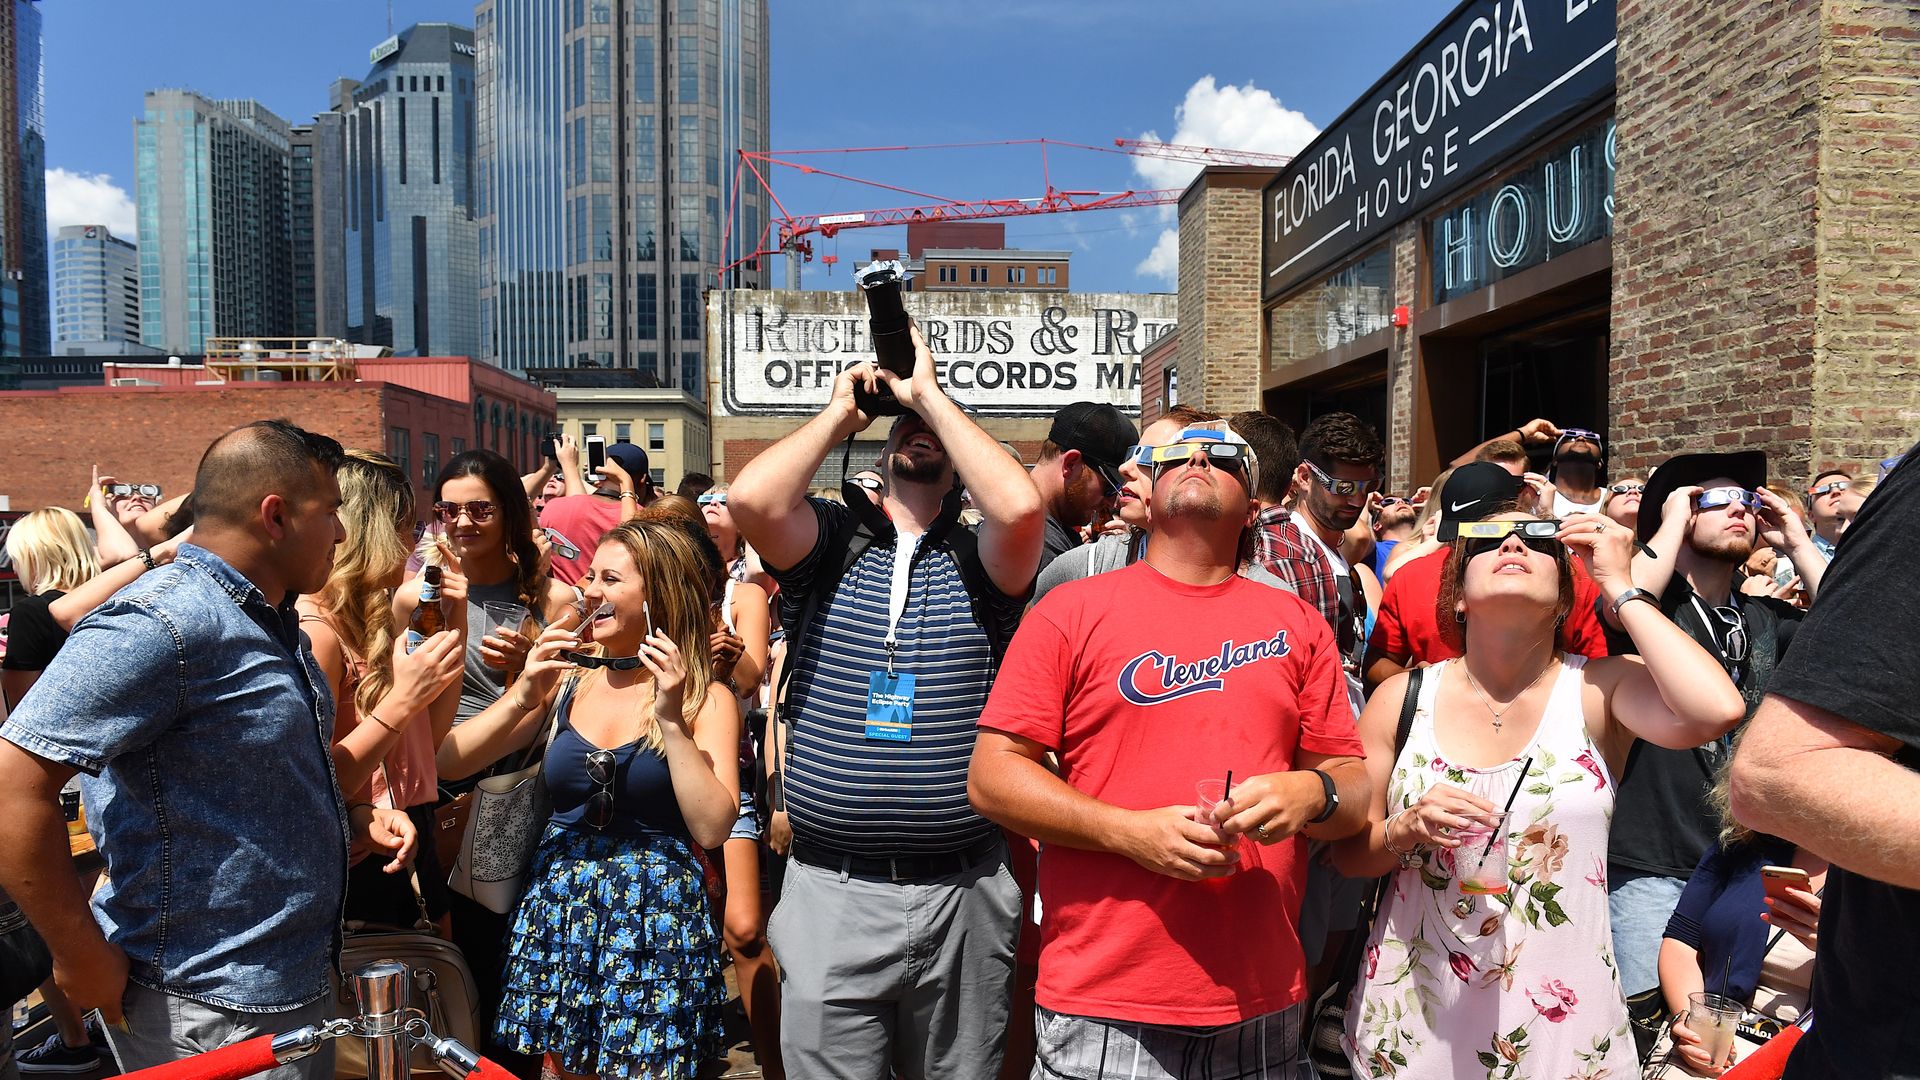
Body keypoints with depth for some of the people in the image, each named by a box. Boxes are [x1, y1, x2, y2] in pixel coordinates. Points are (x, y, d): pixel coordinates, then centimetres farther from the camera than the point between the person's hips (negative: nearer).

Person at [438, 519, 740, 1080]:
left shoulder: (705, 698, -6)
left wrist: (671, 719, -20)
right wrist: (523, 697, -14)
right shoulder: (565, 680, 2)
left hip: (655, 923, -3)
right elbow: (447, 761, -2)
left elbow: (712, 829, -17)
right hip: (560, 908, 4)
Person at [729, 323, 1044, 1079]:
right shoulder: (831, 543, 3)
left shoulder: (978, 562, 2)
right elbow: (750, 497, -16)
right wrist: (842, 412, -2)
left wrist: (928, 393, -8)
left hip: (962, 896, 1)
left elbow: (1021, 506, -20)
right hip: (829, 894, 0)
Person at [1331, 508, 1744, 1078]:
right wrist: (1405, 830, -20)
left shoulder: (1599, 689, -7)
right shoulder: (1402, 698, -4)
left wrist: (1619, 585, -17)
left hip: (1558, 1021, -1)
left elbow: (1717, 710, -28)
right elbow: (1347, 852, 2)